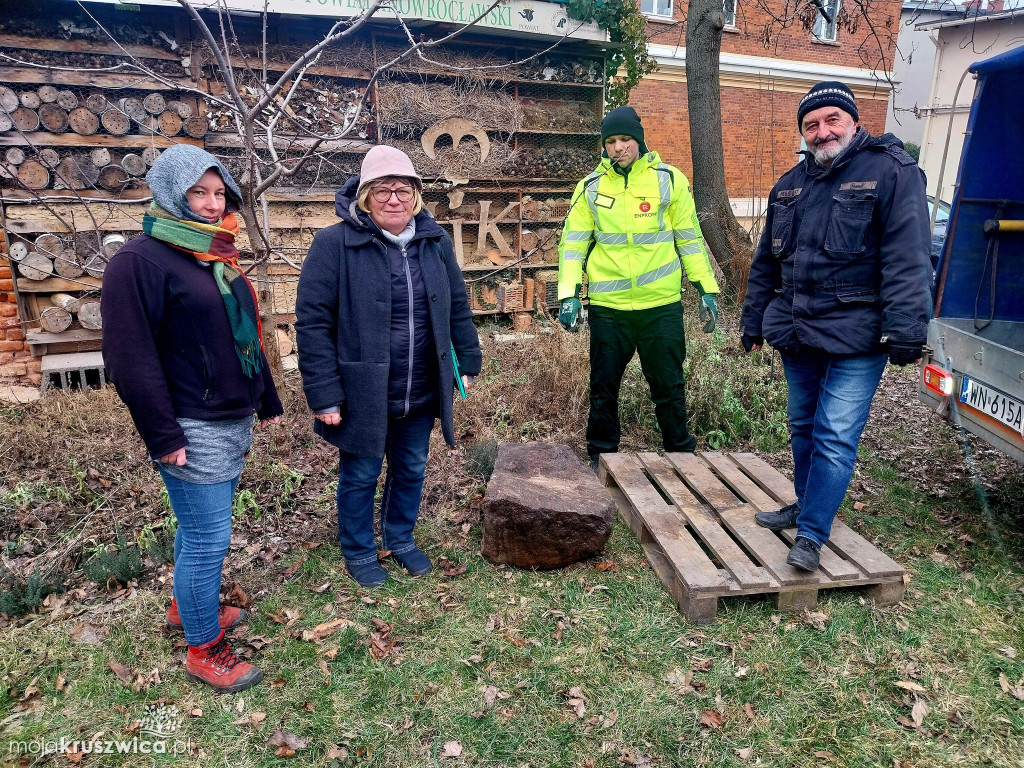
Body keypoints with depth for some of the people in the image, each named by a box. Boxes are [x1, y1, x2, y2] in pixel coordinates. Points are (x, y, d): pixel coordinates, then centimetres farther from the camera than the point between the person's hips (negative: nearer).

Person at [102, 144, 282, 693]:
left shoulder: (217, 255, 13)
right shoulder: (140, 261, -13)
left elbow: (247, 335, 19)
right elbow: (129, 358, -17)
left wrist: (267, 401, 19)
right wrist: (162, 435, -18)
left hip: (234, 422, 8)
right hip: (194, 432, -8)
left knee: (200, 528, 21)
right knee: (208, 539, 0)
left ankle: (186, 608, 42)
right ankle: (203, 652, 18)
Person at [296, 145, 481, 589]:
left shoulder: (436, 242, 2)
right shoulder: (334, 244, -13)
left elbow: (458, 307, 11)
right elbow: (312, 322, -14)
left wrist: (469, 361, 9)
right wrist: (324, 394, -16)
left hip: (422, 394, 5)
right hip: (362, 395, -4)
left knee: (411, 470, 20)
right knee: (360, 475, 13)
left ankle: (401, 538, 45)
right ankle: (358, 552, 38)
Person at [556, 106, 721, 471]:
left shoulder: (670, 179, 4)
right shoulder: (590, 187, 6)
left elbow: (690, 239, 7)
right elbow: (572, 243, 5)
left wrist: (706, 289, 3)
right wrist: (568, 294, -7)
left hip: (661, 304, -1)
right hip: (607, 307, 1)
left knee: (669, 386, 7)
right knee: (603, 387, 9)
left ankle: (682, 455, 24)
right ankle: (600, 458, 25)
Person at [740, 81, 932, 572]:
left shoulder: (891, 172, -6)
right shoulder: (790, 185, 14)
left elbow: (907, 258, -14)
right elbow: (766, 262, 19)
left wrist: (904, 330, -21)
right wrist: (753, 322, 19)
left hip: (856, 338, -6)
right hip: (797, 332, 6)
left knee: (835, 437, -5)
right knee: (803, 426, 17)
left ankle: (811, 535, 5)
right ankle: (806, 505, 35)